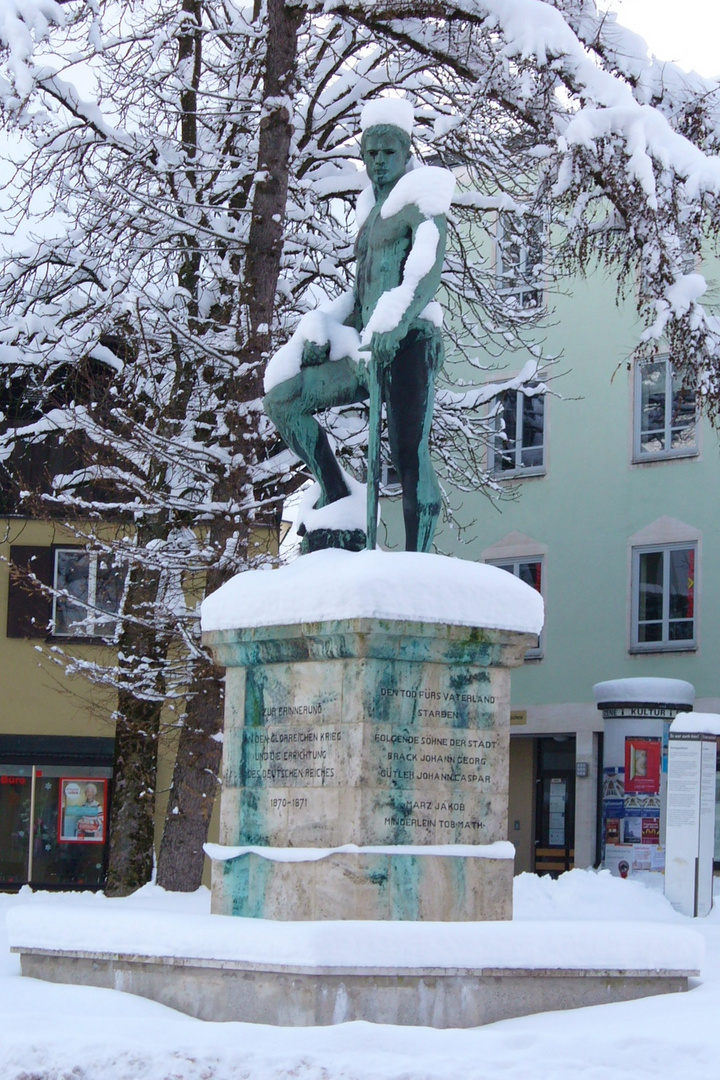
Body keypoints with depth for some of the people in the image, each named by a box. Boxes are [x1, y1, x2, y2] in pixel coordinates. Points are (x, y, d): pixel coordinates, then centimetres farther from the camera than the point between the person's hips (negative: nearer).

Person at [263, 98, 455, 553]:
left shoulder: (421, 204, 0)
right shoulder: (372, 214, 25)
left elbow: (428, 272, -18)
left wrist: (394, 324, -34)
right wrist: (321, 332, 11)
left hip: (411, 343, -9)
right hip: (369, 352, 9)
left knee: (409, 453, -20)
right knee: (282, 399, 5)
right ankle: (338, 503, 4)